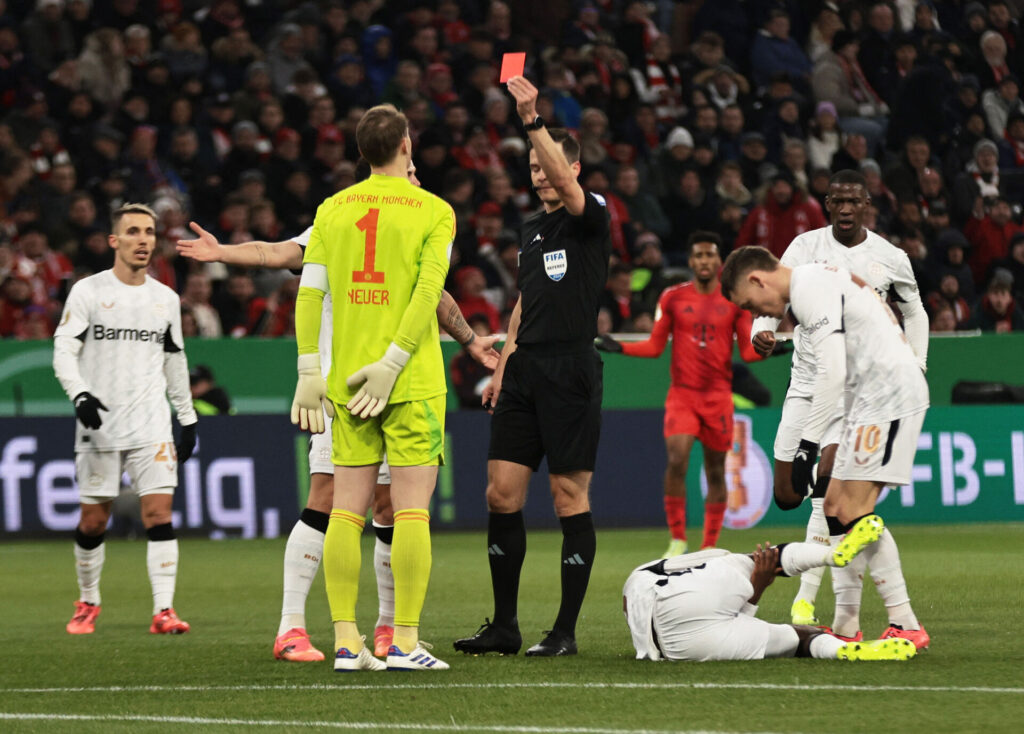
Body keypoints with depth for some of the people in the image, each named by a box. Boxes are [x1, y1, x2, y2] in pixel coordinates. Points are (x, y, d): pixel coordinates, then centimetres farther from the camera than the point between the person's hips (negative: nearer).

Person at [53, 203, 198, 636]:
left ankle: (163, 610, -12)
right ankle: (87, 604, 22)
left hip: (151, 427, 2)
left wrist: (188, 418, 19)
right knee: (93, 521, 2)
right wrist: (80, 394, -22)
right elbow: (63, 350, -5)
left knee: (159, 514, -10)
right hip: (99, 426, -2)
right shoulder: (87, 292, 0)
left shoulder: (166, 299, 11)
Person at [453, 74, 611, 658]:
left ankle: (566, 631, 0)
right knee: (502, 494, 3)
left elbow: (564, 180, -25)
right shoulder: (532, 229, 19)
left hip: (572, 367, -7)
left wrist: (534, 119, -32)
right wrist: (503, 364, 20)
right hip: (526, 369, 7)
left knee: (571, 497, -4)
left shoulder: (591, 218, -3)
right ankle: (504, 626, 10)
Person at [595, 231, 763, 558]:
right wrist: (619, 347, -5)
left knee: (716, 471, 5)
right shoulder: (672, 297, 5)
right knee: (676, 460, -18)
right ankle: (677, 540, -8)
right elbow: (655, 346, 9)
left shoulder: (735, 301, 4)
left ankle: (710, 546, 14)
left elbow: (748, 350, 4)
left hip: (718, 395, 1)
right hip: (682, 393, -1)